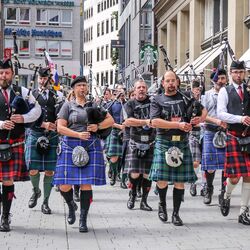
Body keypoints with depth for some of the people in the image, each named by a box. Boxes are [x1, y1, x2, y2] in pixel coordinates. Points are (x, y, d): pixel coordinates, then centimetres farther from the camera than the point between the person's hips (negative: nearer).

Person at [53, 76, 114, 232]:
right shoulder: (68, 106, 7)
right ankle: (71, 206, 27)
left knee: (86, 184, -4)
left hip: (91, 147, 1)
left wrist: (98, 126, -6)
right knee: (64, 185, -5)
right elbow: (60, 128, -1)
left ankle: (83, 220, 7)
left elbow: (110, 120, 13)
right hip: (71, 146, -1)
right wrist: (78, 134, -14)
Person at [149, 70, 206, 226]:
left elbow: (203, 109, 18)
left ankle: (176, 213, 14)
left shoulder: (185, 97, 12)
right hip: (164, 143, -2)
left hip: (182, 143, 2)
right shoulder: (157, 100, 4)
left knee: (180, 180, 2)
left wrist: (200, 118, -7)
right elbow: (155, 121, -10)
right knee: (162, 179, -5)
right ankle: (162, 204, 23)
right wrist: (178, 125, -15)